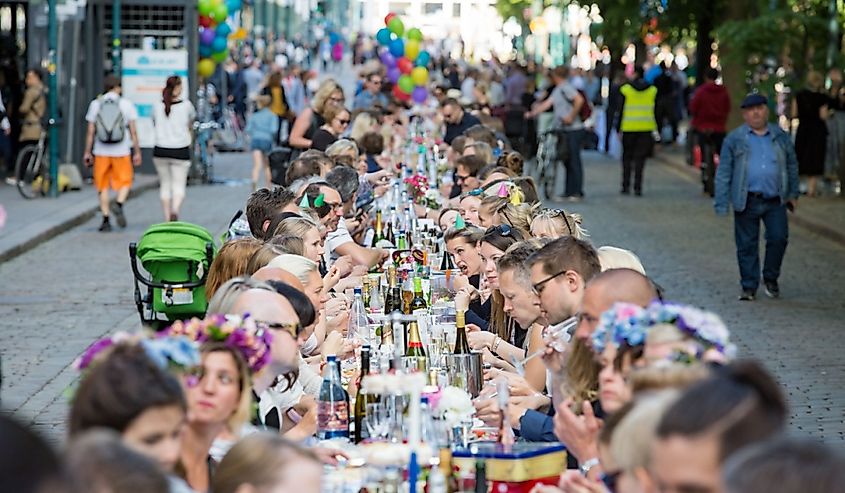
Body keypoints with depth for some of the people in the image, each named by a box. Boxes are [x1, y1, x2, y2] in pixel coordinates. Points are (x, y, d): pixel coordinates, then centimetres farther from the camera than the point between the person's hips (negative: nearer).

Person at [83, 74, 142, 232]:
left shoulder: (95, 104, 2)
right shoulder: (126, 104, 0)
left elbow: (91, 131, 1)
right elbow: (133, 131, -1)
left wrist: (88, 152, 7)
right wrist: (137, 152, 5)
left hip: (101, 152, 1)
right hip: (121, 151, -1)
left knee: (103, 187, 9)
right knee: (125, 182, 11)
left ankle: (106, 219, 6)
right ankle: (119, 205, -17)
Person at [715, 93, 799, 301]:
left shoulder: (781, 137, 10)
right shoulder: (734, 139, 4)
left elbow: (792, 165, 19)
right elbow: (723, 172, 3)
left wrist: (793, 194, 15)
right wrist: (721, 203, -3)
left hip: (775, 201, 1)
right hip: (747, 202, -1)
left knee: (779, 238, -8)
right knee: (747, 245, 3)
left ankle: (771, 278, 13)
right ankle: (749, 286, 14)